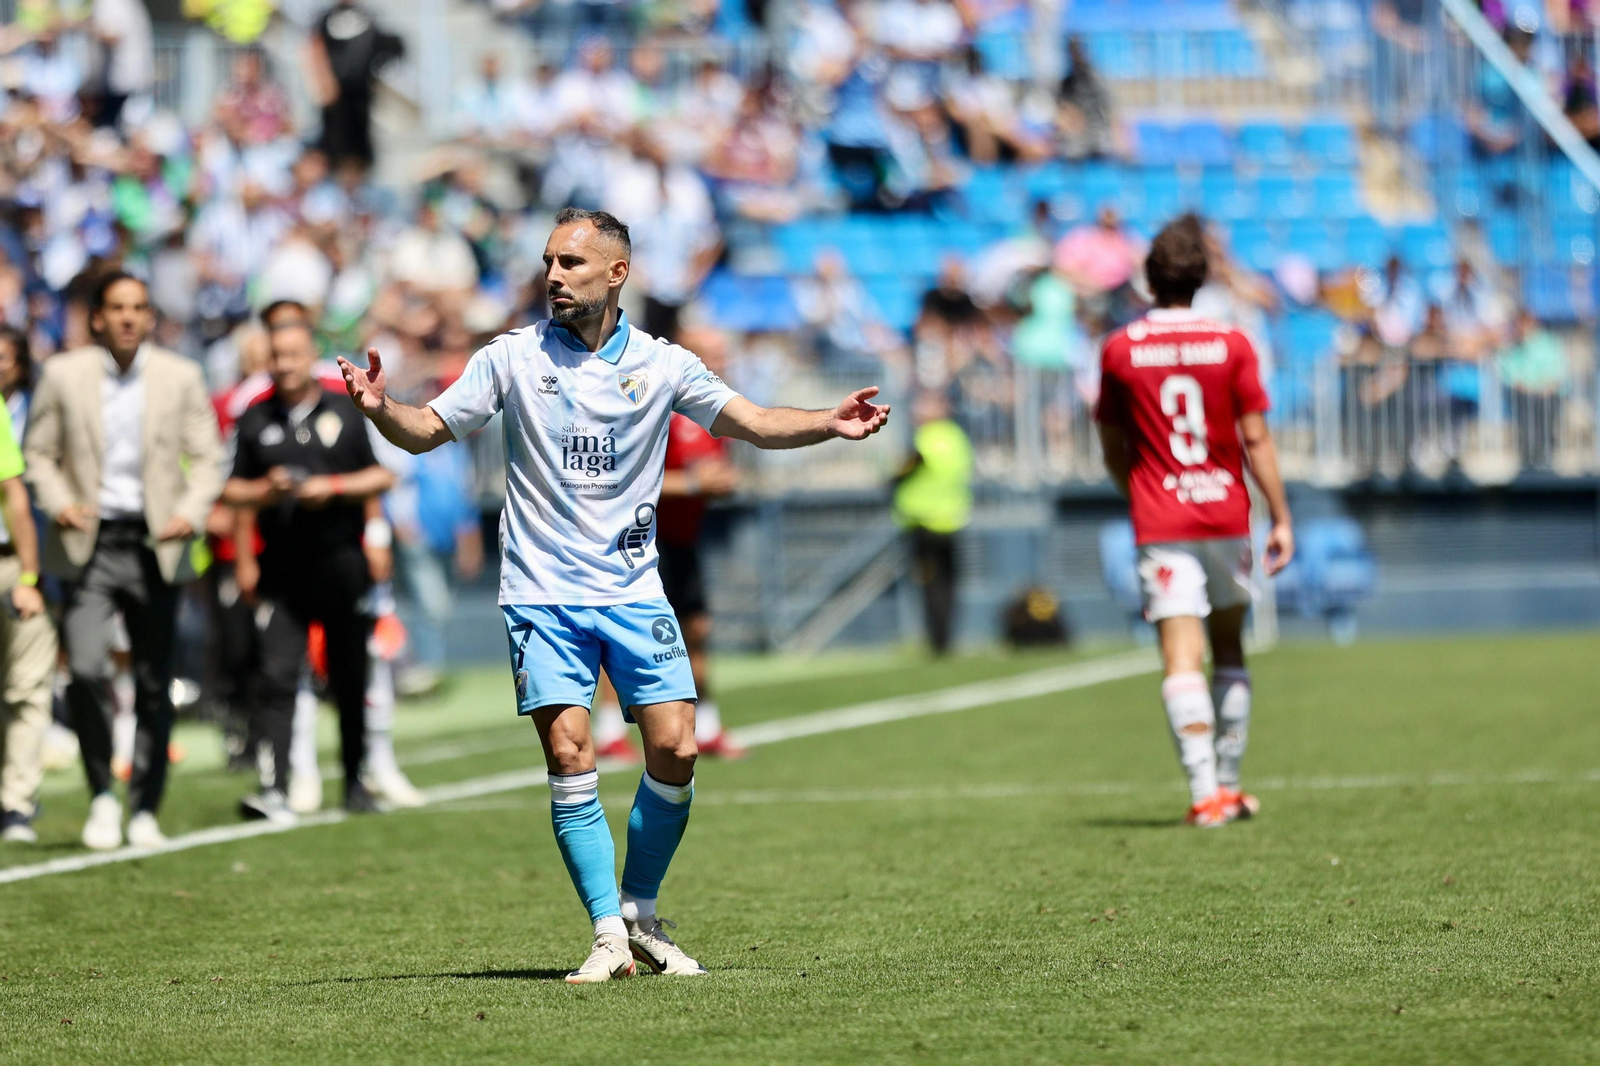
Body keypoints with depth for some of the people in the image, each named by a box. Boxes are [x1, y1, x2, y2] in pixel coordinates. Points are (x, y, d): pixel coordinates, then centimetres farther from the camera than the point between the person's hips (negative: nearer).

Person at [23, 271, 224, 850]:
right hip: (90, 543, -1)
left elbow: (207, 459, 7)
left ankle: (145, 810, 17)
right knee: (86, 669, -17)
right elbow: (39, 453, 8)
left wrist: (191, 512, -10)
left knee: (154, 684, 4)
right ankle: (102, 796, 1)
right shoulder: (63, 374, 2)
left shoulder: (181, 377, 4)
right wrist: (59, 503, -9)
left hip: (156, 545, 1)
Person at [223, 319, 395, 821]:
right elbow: (231, 490, 10)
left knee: (349, 680, 8)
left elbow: (383, 477, 5)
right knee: (275, 678, -12)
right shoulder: (255, 420, 9)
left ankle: (355, 780, 22)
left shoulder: (345, 413, 6)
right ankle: (275, 789, -20)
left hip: (340, 565, 0)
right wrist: (265, 490, -10)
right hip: (281, 568, 0)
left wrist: (333, 487, -10)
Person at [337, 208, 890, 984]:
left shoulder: (660, 365, 2)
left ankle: (639, 914, 13)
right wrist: (380, 408, -20)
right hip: (542, 592, -2)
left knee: (674, 752, -6)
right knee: (569, 758, -12)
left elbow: (754, 423, 5)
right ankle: (609, 938, -7)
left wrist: (830, 424, -12)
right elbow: (427, 431, 1)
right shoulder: (512, 358, -1)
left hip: (633, 590, 2)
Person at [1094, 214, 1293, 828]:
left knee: (1182, 658, -8)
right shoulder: (1231, 345, -2)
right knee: (1229, 651, 18)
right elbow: (1255, 439, -3)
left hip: (1159, 522, -1)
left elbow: (1114, 450, 8)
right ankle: (1228, 784, 23)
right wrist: (1281, 519, 3)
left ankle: (1206, 793, -20)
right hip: (1226, 517, 1)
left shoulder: (1119, 350, 0)